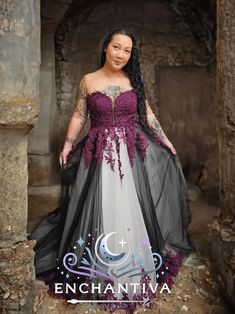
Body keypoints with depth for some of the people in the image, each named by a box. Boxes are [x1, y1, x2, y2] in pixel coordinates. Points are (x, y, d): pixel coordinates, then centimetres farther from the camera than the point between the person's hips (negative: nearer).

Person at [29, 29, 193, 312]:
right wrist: (67, 145, -2)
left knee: (131, 207, 5)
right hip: (99, 152, -1)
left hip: (132, 151, 2)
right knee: (99, 208, 2)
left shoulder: (133, 81, 7)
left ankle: (133, 266, 23)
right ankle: (98, 270, 20)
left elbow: (147, 114, 11)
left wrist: (165, 140, 10)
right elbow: (79, 116, 5)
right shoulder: (88, 81, 4)